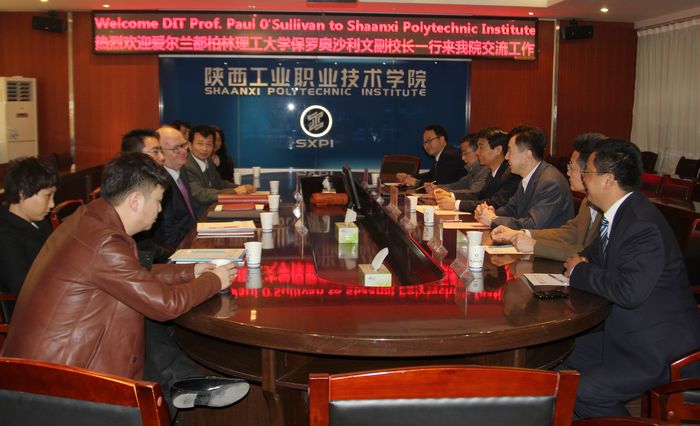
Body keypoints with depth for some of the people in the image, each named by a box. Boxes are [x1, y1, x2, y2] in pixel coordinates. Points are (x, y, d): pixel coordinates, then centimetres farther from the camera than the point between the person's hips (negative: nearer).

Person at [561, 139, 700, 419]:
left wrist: (580, 273, -18)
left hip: (658, 345, -9)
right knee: (564, 369, 4)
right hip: (626, 328, 10)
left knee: (585, 393, -17)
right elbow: (597, 252, 20)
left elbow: (630, 292, -33)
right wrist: (582, 262, -5)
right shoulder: (619, 213, 4)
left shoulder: (643, 225, -27)